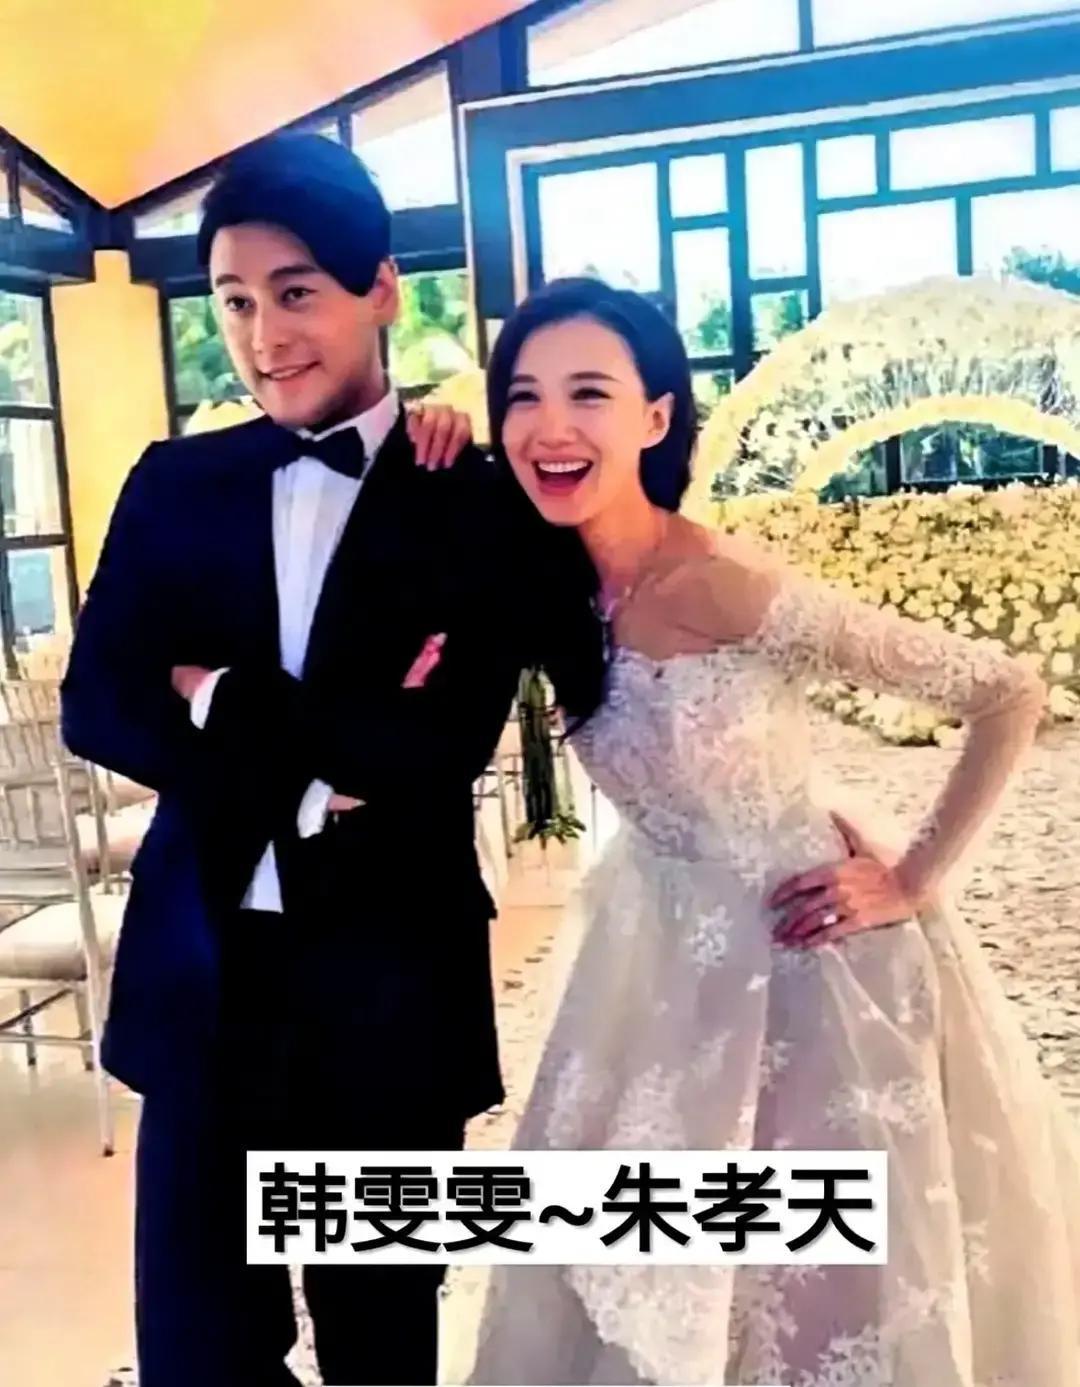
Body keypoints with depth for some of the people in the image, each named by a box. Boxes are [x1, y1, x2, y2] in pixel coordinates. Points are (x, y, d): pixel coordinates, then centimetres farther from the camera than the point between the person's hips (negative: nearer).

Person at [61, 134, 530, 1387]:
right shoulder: (176, 484, 3)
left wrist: (219, 696, -13)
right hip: (202, 975, 3)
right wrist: (313, 769, -16)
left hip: (388, 983, -2)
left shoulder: (474, 500, -7)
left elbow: (439, 749, -17)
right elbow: (95, 708, -3)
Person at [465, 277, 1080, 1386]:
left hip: (795, 962, -6)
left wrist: (913, 882, -15)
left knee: (822, 1288, 13)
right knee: (650, 1291, 22)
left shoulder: (735, 589, -25)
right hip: (663, 961, 6)